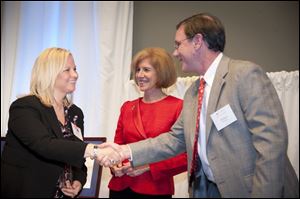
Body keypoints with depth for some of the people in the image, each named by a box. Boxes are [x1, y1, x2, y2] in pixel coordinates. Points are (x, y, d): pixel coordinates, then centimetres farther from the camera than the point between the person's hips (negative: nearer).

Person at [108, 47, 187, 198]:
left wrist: (149, 166, -16)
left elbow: (187, 156, -9)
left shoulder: (178, 106, -7)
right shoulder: (127, 107, 7)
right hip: (120, 187, 4)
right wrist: (115, 165, -7)